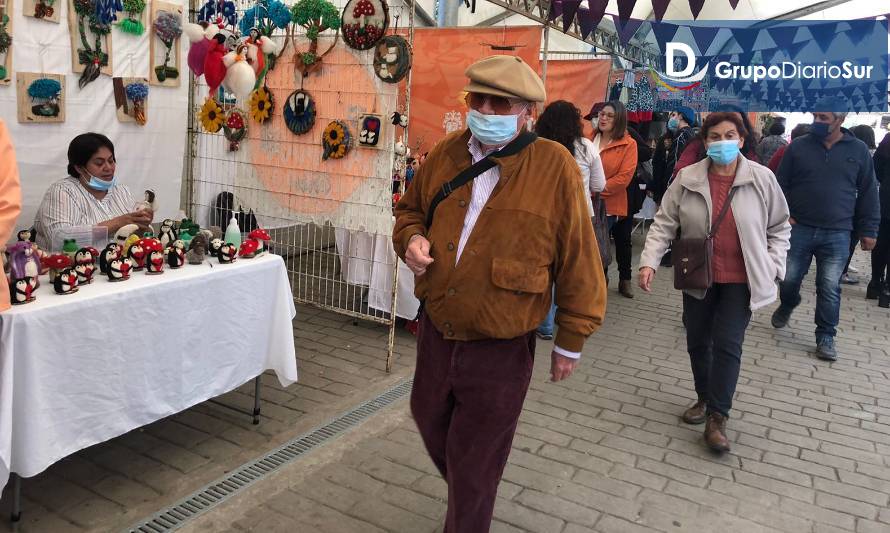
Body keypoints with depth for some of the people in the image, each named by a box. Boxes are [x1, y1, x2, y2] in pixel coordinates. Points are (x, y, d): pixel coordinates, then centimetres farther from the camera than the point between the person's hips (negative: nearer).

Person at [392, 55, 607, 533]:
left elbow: (577, 260, -9)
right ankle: (464, 491, 58)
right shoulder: (446, 153, 1)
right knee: (430, 423, 28)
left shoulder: (554, 165, -14)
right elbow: (411, 208, 18)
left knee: (474, 467, 11)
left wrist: (570, 341, -4)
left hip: (500, 349, -5)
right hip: (435, 333, 6)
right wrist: (410, 238, -6)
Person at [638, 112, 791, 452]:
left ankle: (717, 418, 6)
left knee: (727, 345, -5)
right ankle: (705, 399, 35)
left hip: (740, 281, -2)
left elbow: (779, 227, 5)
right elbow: (664, 224, -3)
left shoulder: (762, 178, -6)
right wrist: (649, 261, -13)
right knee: (697, 342, 13)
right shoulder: (687, 179, -5)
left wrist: (773, 267, -3)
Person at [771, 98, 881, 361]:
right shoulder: (798, 147, 2)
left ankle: (826, 337, 14)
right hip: (799, 229, 0)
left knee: (830, 288, 2)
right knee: (789, 278, 7)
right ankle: (787, 306, 38)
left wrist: (868, 230, 5)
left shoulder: (858, 150, 3)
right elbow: (781, 183, 6)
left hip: (837, 234, 0)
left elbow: (868, 193, 7)